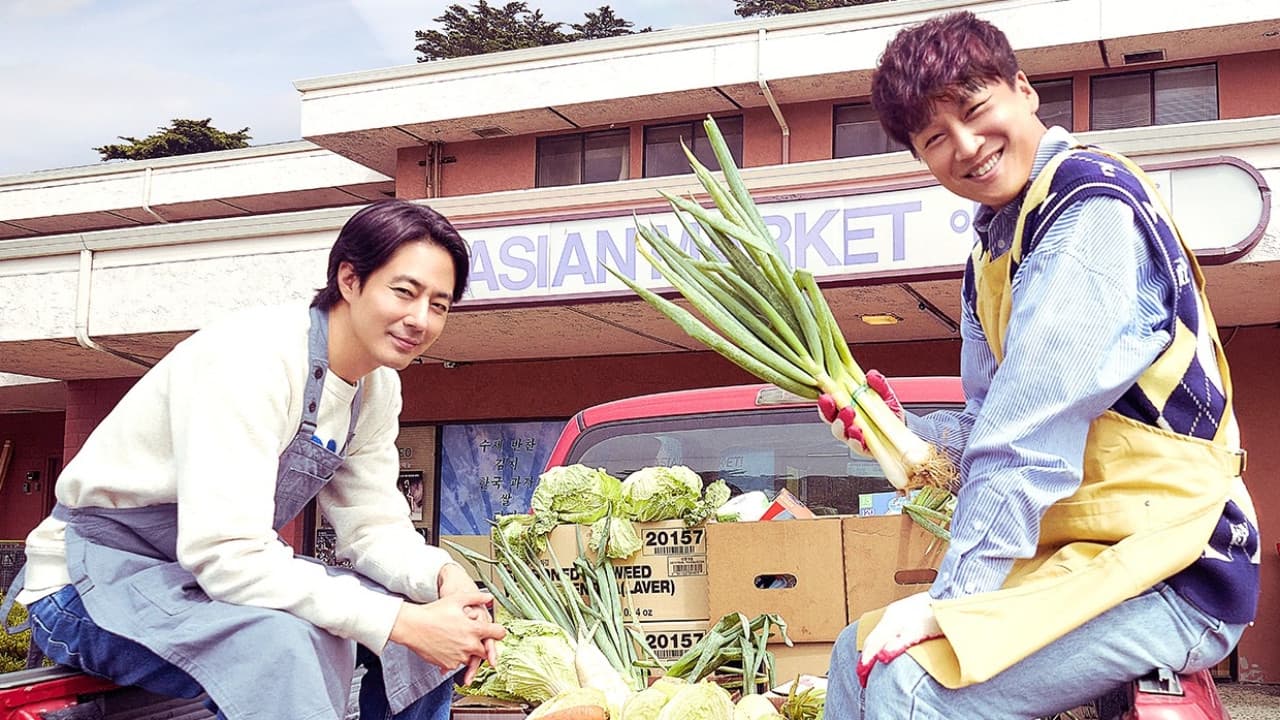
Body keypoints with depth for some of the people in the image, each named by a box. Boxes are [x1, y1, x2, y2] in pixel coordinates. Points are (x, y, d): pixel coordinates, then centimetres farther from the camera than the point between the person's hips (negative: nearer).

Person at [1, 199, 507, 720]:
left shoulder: (378, 386, 0)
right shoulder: (253, 357, -27)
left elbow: (372, 524, 1)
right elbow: (224, 552, -34)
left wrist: (442, 576, -21)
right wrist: (402, 622, -35)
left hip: (225, 572, 8)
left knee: (430, 606, -4)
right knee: (287, 641, -37)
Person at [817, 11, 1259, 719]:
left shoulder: (1090, 199, -15)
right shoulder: (991, 252, 14)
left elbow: (1033, 436, -23)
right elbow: (991, 427, 16)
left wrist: (949, 597, -22)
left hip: (1169, 574, -10)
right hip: (1078, 554, 10)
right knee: (859, 651, 14)